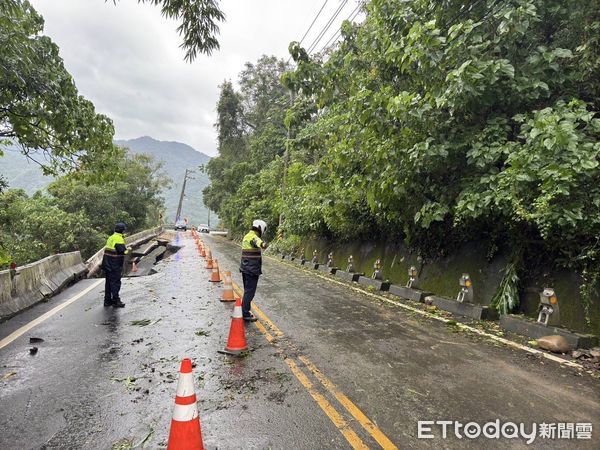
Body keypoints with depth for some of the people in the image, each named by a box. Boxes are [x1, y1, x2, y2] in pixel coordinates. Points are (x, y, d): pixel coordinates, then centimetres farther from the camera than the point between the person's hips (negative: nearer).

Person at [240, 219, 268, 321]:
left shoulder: (246, 236, 14)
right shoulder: (254, 237, -18)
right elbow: (257, 242, -44)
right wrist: (262, 244, -64)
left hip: (245, 268, 10)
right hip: (252, 270, -10)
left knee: (247, 291, 18)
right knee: (250, 292, -4)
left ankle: (245, 311, 27)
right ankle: (245, 314, 0)